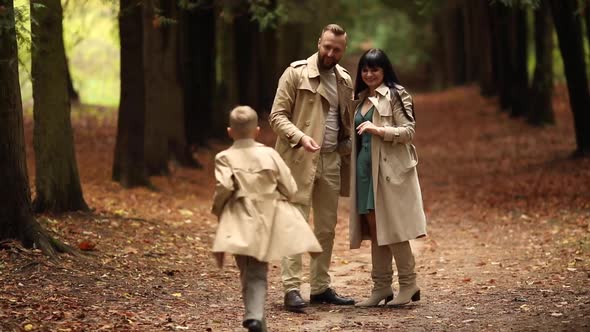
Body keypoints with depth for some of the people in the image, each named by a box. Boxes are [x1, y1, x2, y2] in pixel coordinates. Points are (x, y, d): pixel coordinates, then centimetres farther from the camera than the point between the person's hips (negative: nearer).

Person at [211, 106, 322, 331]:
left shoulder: (225, 158, 1)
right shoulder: (270, 154, 7)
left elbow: (223, 186, -16)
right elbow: (290, 189, 6)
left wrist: (217, 209, 2)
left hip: (242, 222, -2)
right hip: (270, 221, 2)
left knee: (252, 273, 0)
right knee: (257, 273, 8)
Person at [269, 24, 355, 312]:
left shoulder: (344, 80, 12)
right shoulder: (296, 73, -6)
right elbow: (277, 116, -9)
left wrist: (347, 156, 8)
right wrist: (300, 137, -24)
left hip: (331, 161, 6)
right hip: (299, 159, -6)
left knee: (327, 227, 9)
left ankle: (321, 288, 17)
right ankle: (292, 289, -7)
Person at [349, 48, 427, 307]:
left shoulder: (395, 95, -5)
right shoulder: (360, 99, 17)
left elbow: (409, 131, -12)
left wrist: (378, 130, -22)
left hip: (390, 168, -7)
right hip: (365, 167, 7)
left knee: (392, 226, -6)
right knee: (373, 227, 7)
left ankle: (408, 285, 4)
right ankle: (381, 286, 12)